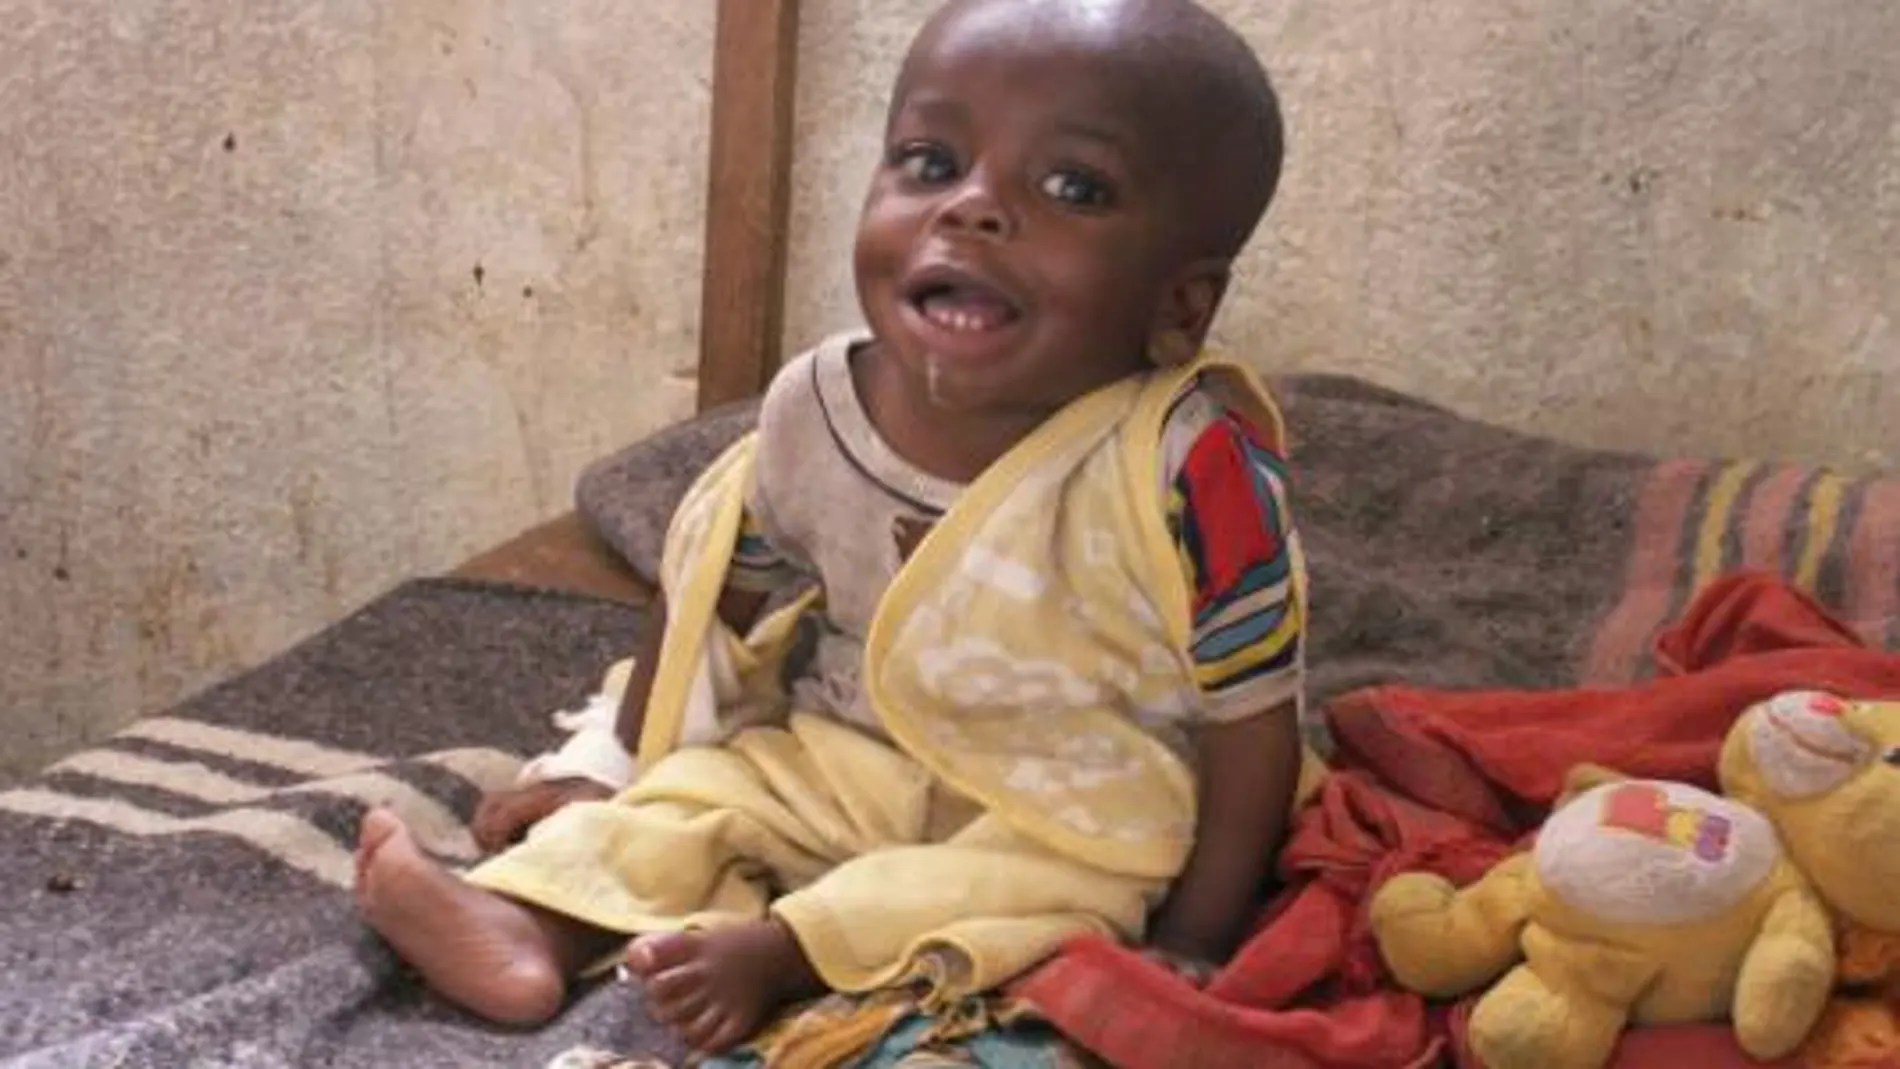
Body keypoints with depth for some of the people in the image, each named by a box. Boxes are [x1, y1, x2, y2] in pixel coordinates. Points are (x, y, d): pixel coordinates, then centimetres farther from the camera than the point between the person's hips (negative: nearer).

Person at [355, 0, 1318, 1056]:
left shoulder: (1195, 476, -29)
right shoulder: (813, 414, -14)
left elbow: (1252, 736, -18)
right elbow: (718, 605, 4)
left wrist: (1186, 959, -18)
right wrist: (622, 783, 12)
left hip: (1071, 825, -4)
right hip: (844, 763, 5)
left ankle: (774, 949, -29)